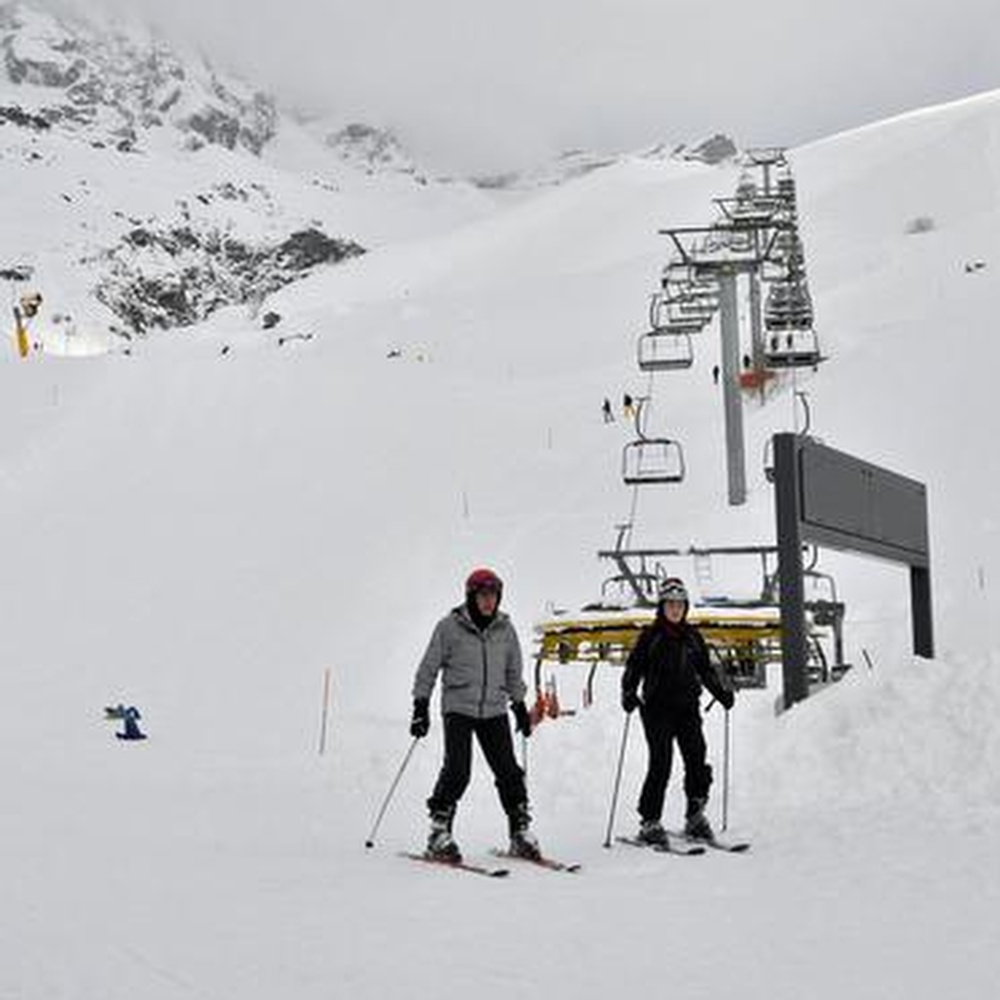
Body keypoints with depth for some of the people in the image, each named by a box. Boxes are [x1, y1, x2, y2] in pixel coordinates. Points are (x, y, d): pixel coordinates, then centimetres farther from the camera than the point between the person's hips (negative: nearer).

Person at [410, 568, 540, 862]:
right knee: (457, 770, -14)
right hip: (459, 708, -3)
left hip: (494, 710, 3)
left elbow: (513, 671, 20)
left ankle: (521, 830, 7)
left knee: (508, 770, -2)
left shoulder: (505, 629, 7)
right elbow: (428, 668, 2)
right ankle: (439, 832, -4)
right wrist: (421, 706, -2)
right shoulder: (449, 627, -4)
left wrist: (520, 705, 20)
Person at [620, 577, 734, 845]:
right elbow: (634, 667, -1)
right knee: (660, 765, -10)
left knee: (697, 760, -4)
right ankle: (649, 822, -2)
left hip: (687, 707, 4)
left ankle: (695, 816, 9)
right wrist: (629, 693, -16)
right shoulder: (650, 636, 1)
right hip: (658, 709, -4)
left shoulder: (692, 637, 14)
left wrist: (721, 692, 10)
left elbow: (706, 669, 21)